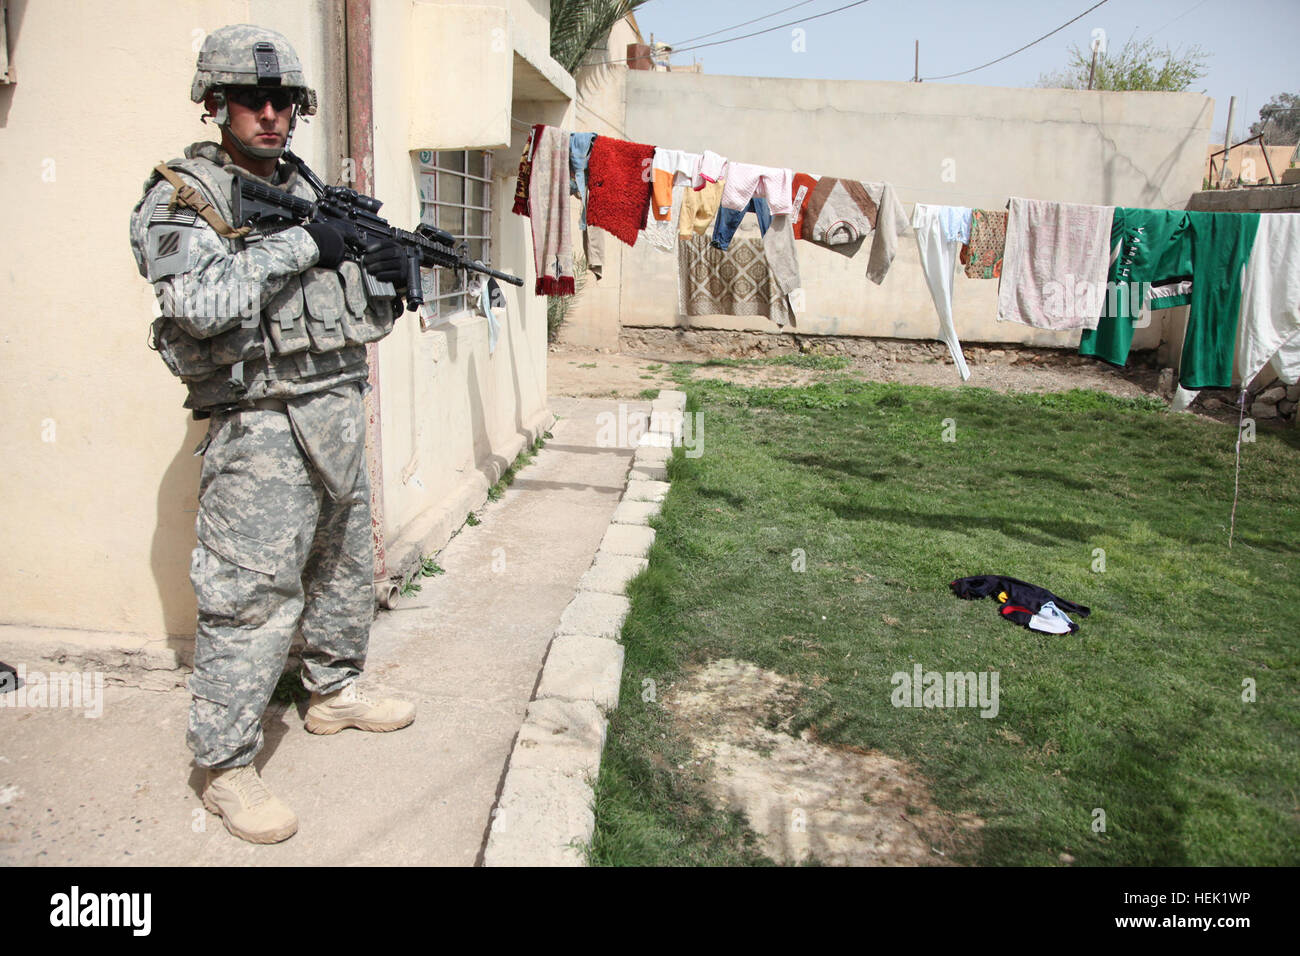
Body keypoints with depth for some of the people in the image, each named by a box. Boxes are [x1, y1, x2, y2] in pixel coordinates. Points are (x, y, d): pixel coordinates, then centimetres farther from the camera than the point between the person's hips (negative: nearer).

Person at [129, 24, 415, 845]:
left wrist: (386, 282, -3)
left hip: (339, 414, 8)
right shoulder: (179, 199, -6)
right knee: (251, 598, -6)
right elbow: (200, 302, -25)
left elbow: (362, 320, 18)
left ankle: (336, 692, 38)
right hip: (260, 429, -7)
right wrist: (297, 246, -19)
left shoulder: (312, 195, 15)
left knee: (346, 570, 18)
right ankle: (228, 769, 7)